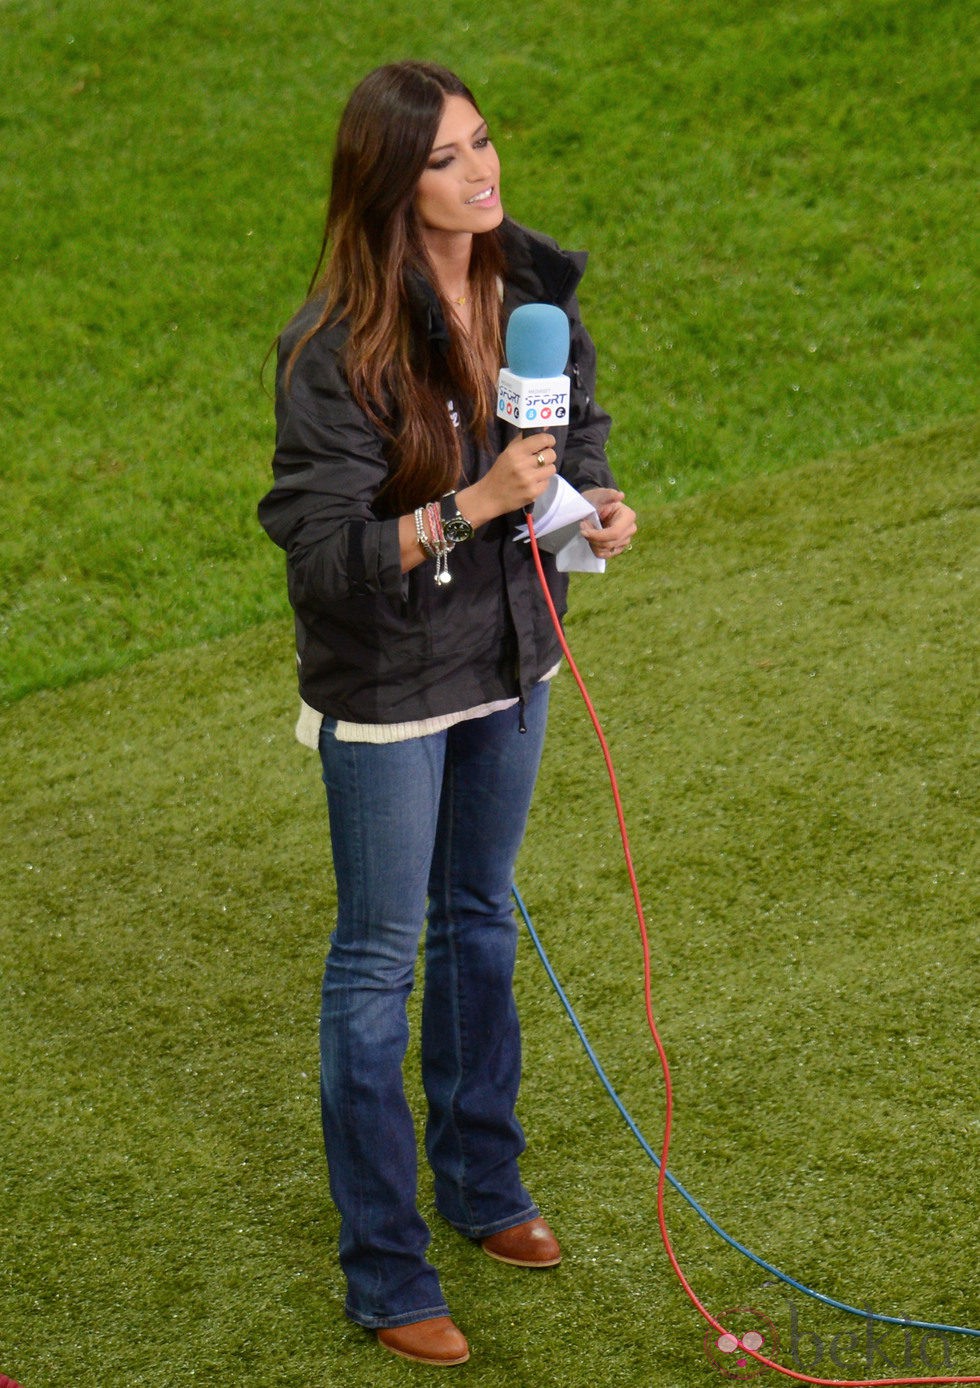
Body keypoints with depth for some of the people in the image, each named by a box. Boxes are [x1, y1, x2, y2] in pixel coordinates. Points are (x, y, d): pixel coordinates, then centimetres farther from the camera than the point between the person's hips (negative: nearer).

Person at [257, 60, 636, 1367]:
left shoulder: (533, 286, -7)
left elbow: (577, 424, 10)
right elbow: (319, 547, -24)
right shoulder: (336, 347, -25)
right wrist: (467, 510, -35)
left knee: (481, 921, 23)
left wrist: (598, 498, -11)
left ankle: (482, 1180, 45)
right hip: (386, 685, -6)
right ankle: (385, 1271, 20)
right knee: (379, 961, 7)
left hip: (508, 663, 6)